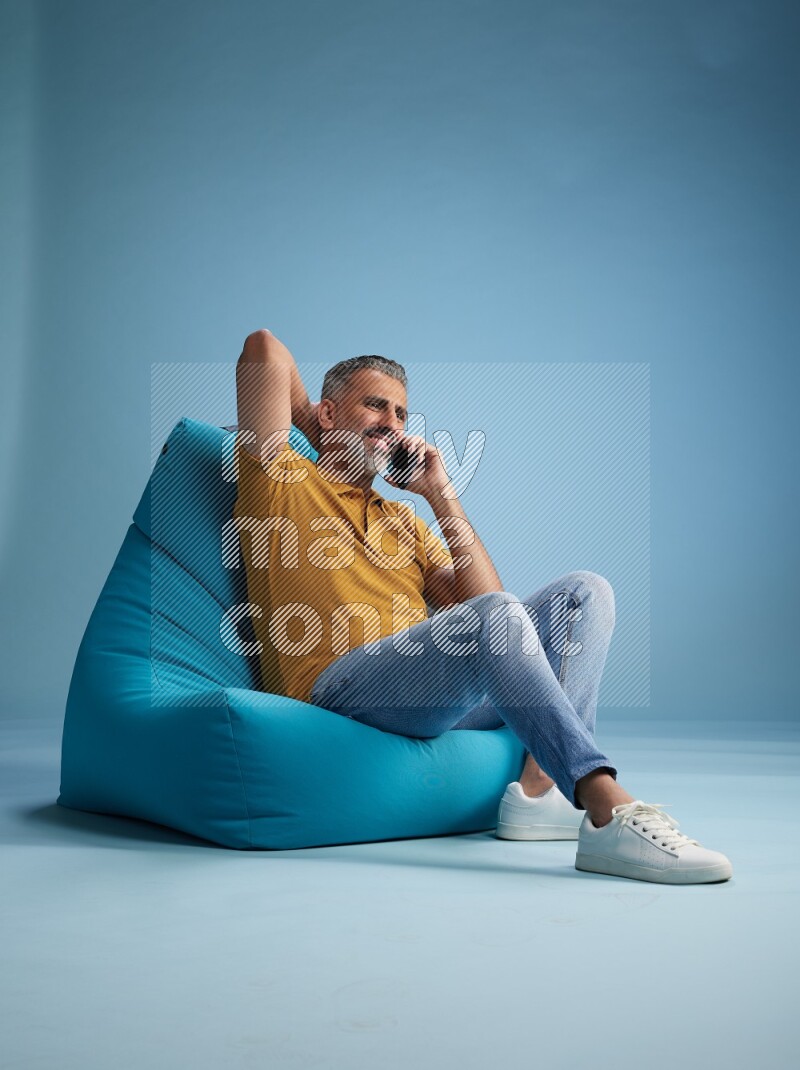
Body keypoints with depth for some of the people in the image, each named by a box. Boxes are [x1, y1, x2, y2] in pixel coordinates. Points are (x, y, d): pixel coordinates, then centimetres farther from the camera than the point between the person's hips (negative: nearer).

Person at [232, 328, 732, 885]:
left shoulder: (404, 518, 30)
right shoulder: (282, 478, 14)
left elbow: (480, 594, 14)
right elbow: (265, 348, 4)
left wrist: (441, 493, 12)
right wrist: (312, 428, 19)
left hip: (441, 688, 7)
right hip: (343, 685, -7)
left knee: (585, 592, -3)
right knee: (494, 614, -32)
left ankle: (539, 789, -21)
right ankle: (610, 813, -39)